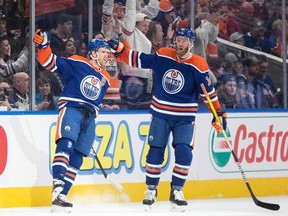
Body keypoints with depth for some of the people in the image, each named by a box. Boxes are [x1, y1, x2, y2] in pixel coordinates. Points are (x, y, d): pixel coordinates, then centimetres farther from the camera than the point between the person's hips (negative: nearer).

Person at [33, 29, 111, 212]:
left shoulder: (105, 79, 20)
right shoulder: (77, 63, 1)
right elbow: (49, 62, -6)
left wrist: (92, 112, 16)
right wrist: (43, 45, -21)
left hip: (89, 117, 6)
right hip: (71, 109, -6)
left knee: (77, 157, 0)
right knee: (66, 144, -27)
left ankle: (60, 196, 0)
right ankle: (58, 185, -36)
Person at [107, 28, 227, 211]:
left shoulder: (199, 66, -9)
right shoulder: (162, 56, -2)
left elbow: (208, 92, -5)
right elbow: (139, 59, 7)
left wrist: (218, 114, -9)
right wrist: (118, 49, -3)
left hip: (184, 118, -2)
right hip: (161, 115, 2)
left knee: (184, 153, -14)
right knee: (155, 152, 1)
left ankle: (176, 191, 1)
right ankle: (151, 191, 16)